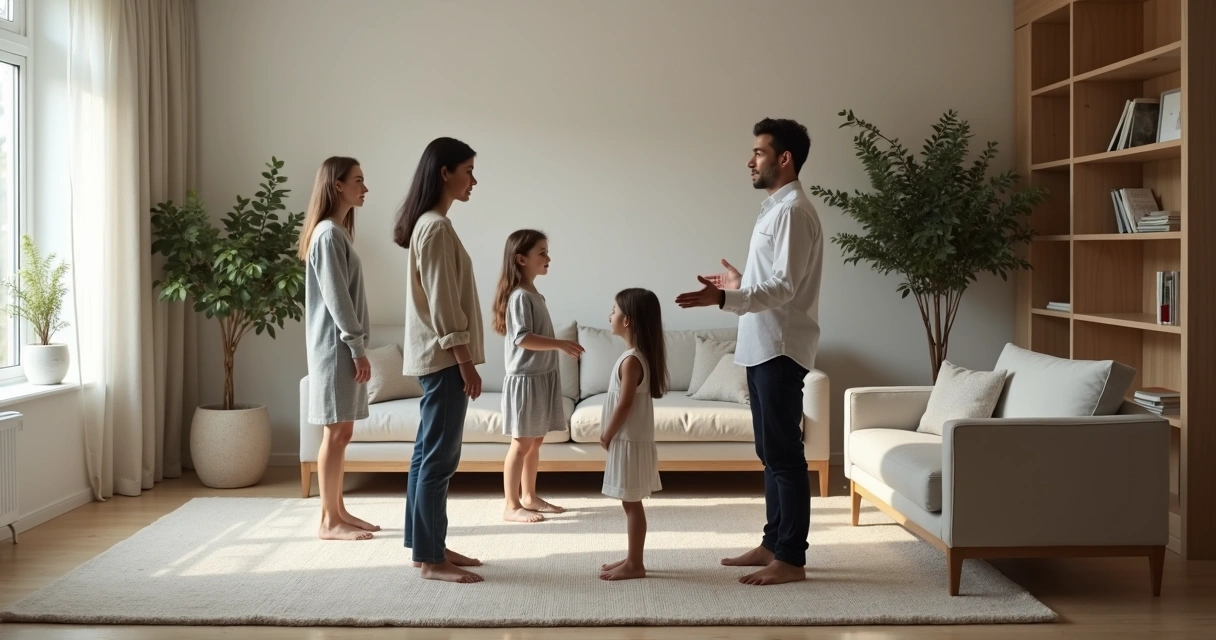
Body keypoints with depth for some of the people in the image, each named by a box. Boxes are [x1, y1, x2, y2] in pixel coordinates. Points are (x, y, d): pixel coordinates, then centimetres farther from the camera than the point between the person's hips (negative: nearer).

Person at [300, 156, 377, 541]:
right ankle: (328, 521, 1)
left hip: (343, 345, 10)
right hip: (336, 346, -10)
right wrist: (357, 347, -17)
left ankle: (338, 512, 19)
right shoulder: (328, 234, -14)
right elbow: (336, 297, -18)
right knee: (336, 433, -5)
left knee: (342, 432, 12)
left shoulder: (339, 231, 16)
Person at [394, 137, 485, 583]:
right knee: (439, 459, -5)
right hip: (444, 357, -10)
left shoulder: (428, 224, 15)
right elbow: (442, 303, -19)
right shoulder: (436, 228, -16)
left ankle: (428, 547, 21)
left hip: (437, 356, 10)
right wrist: (466, 362, -18)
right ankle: (430, 559, 1)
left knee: (428, 454, 13)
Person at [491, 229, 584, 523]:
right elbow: (522, 338, -26)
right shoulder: (520, 296, -17)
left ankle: (529, 497, 26)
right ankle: (512, 506, 1)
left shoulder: (534, 294, 14)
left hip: (542, 376, 10)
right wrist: (560, 344, -29)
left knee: (535, 441, 15)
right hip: (525, 378, -10)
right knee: (522, 444, -5)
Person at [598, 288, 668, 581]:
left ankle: (635, 565, 4)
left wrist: (607, 436, -11)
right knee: (631, 503, 14)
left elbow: (625, 404, -21)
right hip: (629, 439, 10)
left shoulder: (631, 360, -20)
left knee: (632, 503, -3)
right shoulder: (638, 355, 10)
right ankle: (633, 559, 22)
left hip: (630, 441, -10)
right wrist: (609, 432, 15)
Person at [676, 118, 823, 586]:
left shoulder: (793, 211, -15)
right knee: (770, 452, 14)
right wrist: (740, 283, 30)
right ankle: (774, 543, 23)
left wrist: (724, 299, -31)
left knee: (784, 454, -5)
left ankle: (791, 558, 1)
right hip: (763, 348, 10)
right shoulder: (776, 208, 16)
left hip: (781, 349, -10)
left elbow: (784, 287, -24)